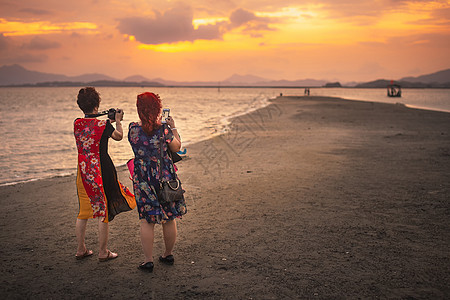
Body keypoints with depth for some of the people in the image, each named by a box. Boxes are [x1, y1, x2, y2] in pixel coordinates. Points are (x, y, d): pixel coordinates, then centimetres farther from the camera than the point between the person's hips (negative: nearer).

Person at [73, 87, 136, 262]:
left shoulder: (77, 123, 1)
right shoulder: (103, 125, -14)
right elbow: (119, 136, 5)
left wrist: (110, 121, 29)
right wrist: (117, 121, 21)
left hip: (83, 172, 5)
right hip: (102, 171, -5)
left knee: (83, 212, 16)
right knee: (103, 211, 6)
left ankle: (81, 250, 26)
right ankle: (103, 252, 14)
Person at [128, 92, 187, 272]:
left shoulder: (133, 129, -7)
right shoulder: (163, 130, -14)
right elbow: (176, 147, 1)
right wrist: (173, 128, 11)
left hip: (142, 178, 1)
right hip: (165, 176, -1)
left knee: (146, 220, 8)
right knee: (169, 218, 14)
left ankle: (148, 260, 11)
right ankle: (168, 255, 28)